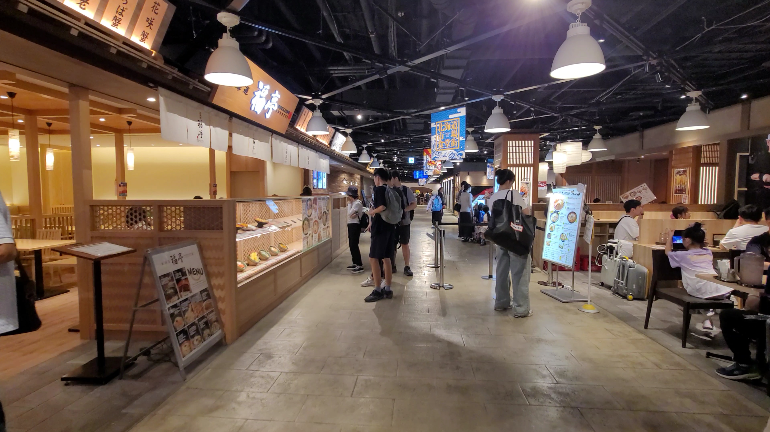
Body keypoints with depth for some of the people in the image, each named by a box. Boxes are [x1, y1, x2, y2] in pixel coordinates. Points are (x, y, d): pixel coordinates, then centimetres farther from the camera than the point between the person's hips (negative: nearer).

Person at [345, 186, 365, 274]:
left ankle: (360, 265, -7)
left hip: (355, 225, -10)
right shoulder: (353, 202, 14)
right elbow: (350, 214, 9)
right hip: (351, 225, 10)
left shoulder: (357, 203, -15)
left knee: (354, 245, -10)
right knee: (351, 245, 13)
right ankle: (355, 263, 21)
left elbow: (349, 213, -19)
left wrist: (349, 203, -8)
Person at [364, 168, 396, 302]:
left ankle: (377, 291, -4)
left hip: (380, 228, -9)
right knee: (386, 258, 12)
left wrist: (371, 212, -9)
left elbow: (382, 207, -26)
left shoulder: (379, 189, -11)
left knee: (373, 258, -4)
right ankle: (387, 290, 16)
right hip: (390, 227, 9)